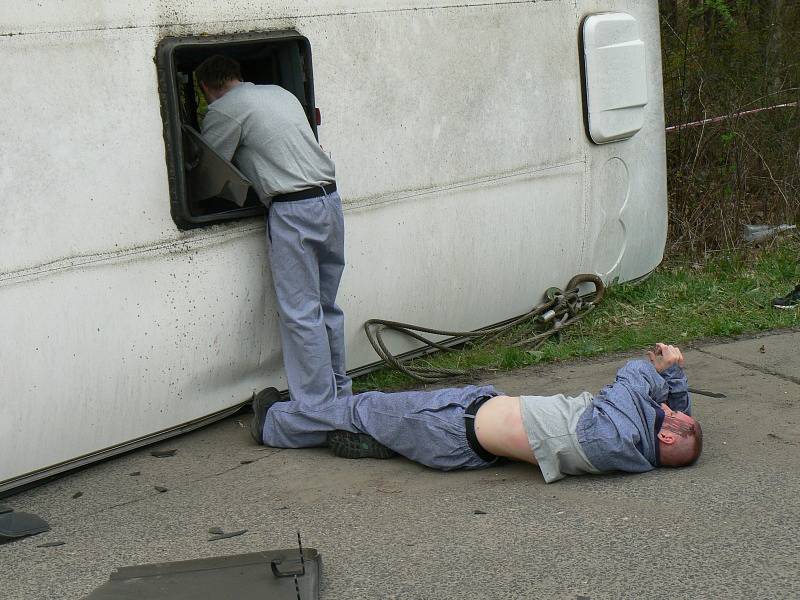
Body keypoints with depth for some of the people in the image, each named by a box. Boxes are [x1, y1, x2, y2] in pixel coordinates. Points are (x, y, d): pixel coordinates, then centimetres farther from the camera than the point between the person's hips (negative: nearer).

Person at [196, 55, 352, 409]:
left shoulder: (222, 111, -2)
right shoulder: (281, 93, 20)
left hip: (292, 210, -8)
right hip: (330, 198, 8)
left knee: (301, 315, -5)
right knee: (326, 308, 14)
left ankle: (316, 409, -5)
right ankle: (339, 395, 20)